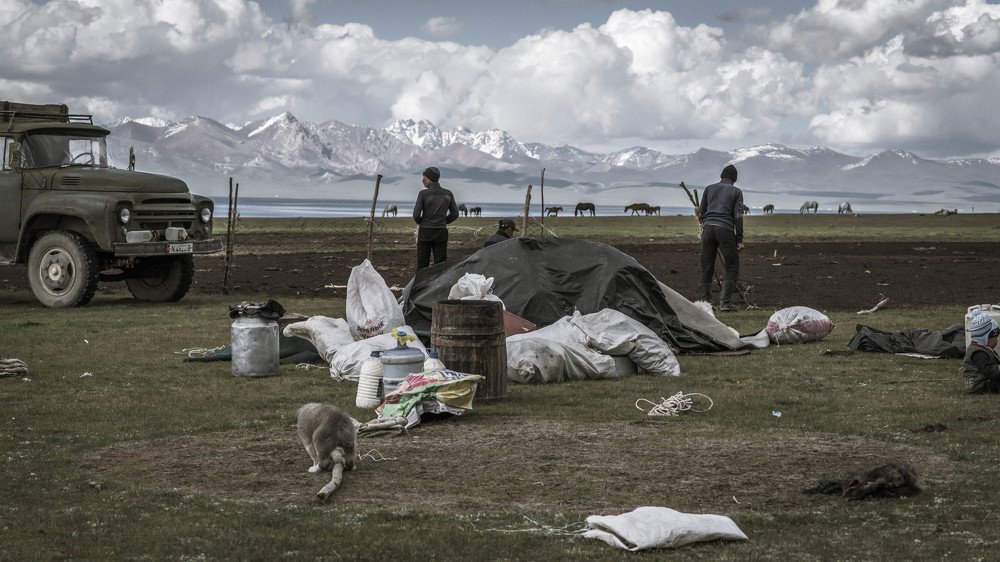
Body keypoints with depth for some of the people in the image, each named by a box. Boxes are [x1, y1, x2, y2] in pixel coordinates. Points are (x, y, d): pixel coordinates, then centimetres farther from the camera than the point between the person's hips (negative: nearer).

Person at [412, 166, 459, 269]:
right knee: (440, 264, 6)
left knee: (422, 264, 4)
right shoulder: (448, 194, 1)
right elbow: (454, 214, 7)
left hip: (425, 232, -3)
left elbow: (416, 215, -11)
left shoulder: (423, 194, -10)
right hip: (442, 232, 3)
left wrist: (421, 222, 9)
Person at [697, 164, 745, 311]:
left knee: (706, 269, 8)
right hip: (725, 229, -3)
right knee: (732, 268, 3)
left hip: (708, 227, 3)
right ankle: (725, 302, -7)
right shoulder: (736, 191, 11)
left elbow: (701, 213, 16)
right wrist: (740, 240, 2)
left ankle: (704, 302, 5)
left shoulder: (709, 188, 19)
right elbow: (738, 216, 2)